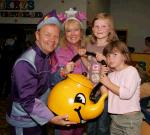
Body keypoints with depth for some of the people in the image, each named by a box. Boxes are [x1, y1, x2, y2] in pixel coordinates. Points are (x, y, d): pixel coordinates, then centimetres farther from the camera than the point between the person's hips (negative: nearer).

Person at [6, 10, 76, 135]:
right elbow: (27, 100, -28)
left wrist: (63, 72, -8)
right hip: (24, 123, -8)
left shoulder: (47, 57, 2)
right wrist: (51, 118, -32)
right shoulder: (25, 63, -27)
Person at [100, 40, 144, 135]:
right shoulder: (111, 75, 8)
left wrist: (109, 84, -18)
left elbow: (127, 94, -22)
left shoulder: (132, 71, -11)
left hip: (130, 117, -6)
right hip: (115, 117, 6)